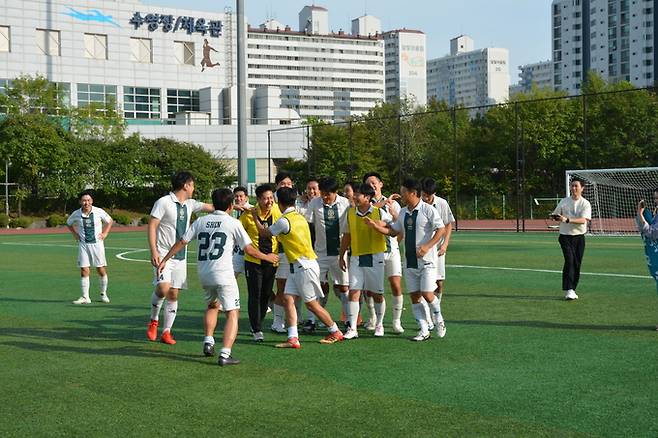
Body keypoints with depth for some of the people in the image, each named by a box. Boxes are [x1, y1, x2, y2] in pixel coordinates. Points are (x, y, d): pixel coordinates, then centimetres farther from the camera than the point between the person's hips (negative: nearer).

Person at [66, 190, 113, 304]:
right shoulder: (76, 214, -5)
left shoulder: (99, 212, -7)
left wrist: (105, 234, 1)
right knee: (84, 270, -3)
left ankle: (103, 294, 20)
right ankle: (85, 297, 2)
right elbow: (68, 223, 17)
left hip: (97, 243, 0)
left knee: (101, 270, 3)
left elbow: (109, 221, 10)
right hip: (83, 245, 1)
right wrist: (75, 234, 6)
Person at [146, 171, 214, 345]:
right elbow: (151, 226, -12)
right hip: (164, 254, -6)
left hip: (180, 256, 6)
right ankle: (154, 320, 4)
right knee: (163, 288, -22)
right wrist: (153, 251, -19)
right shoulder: (164, 202, -10)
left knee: (174, 294, 5)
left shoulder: (190, 204, 10)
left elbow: (210, 207, 22)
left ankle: (166, 331, 13)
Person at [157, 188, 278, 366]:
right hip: (223, 273, -5)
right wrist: (267, 257, 16)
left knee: (212, 305, 30)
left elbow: (182, 242, 10)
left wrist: (164, 260, 19)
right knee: (233, 313, -1)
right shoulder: (233, 223, -1)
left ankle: (208, 342, 22)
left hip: (203, 273, 6)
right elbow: (249, 250, -1)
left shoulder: (201, 221, 10)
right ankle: (225, 354, -13)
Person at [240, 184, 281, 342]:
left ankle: (257, 325, 29)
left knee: (266, 295, 11)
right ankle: (257, 330, 2)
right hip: (253, 261, -3)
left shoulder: (276, 212, -3)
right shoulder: (248, 215, -9)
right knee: (255, 296, -5)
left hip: (271, 261, 3)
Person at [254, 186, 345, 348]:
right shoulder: (299, 217, 10)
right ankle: (293, 338, -4)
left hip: (305, 266, -9)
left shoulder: (284, 221, -16)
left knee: (311, 304, 2)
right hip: (296, 267, 9)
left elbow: (264, 232, -1)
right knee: (288, 298, 1)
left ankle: (335, 332, 16)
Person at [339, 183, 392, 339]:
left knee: (377, 294, 6)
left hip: (375, 257, -2)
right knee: (353, 292, -6)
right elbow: (346, 237, 15)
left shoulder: (380, 213, -4)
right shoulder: (350, 213, 6)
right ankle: (352, 328, -4)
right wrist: (341, 256, 15)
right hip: (356, 258, 2)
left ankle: (379, 325, 25)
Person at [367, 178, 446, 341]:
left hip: (426, 260, -7)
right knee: (414, 296, 4)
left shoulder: (428, 210, -10)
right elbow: (393, 231, 19)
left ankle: (439, 321, 16)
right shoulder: (403, 213, 12)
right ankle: (424, 331, 11)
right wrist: (377, 226, 3)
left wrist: (427, 246, -23)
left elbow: (441, 230, -13)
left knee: (427, 294, -11)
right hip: (409, 261, 7)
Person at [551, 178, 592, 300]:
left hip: (579, 237, 0)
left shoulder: (585, 204, -1)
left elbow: (583, 220, -16)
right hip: (565, 236, 0)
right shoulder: (564, 202, 7)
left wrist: (567, 220, -27)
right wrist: (556, 218, -10)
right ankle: (568, 290, -18)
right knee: (569, 260, -15)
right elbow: (554, 215, 15)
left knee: (577, 264, 3)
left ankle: (572, 290, 16)